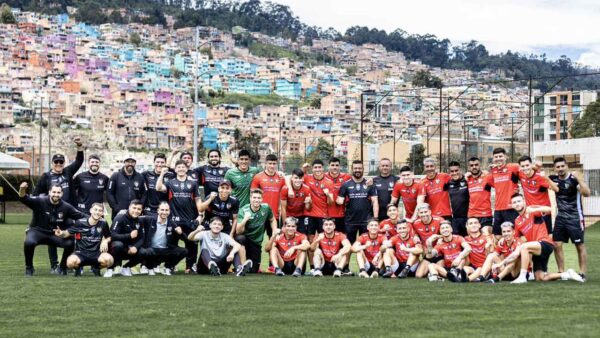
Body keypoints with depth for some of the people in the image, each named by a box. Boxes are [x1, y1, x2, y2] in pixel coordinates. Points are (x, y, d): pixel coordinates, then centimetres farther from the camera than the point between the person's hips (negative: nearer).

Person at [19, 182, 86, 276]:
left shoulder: (66, 207, -4)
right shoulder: (40, 201, -13)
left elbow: (82, 216, 2)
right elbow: (24, 199, -28)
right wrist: (22, 190, -50)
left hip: (55, 234, 3)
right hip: (37, 231, -2)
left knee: (70, 243, -23)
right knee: (29, 242, -35)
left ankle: (62, 268, 6)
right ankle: (29, 268, -7)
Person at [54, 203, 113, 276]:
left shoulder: (103, 224, -2)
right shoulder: (80, 223, -7)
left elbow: (108, 237, 14)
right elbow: (68, 233, 1)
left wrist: (105, 241, -9)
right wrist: (61, 233, -22)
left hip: (96, 253, 1)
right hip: (80, 253, -1)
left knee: (108, 260, -32)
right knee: (71, 262, -36)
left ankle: (96, 267, 7)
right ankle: (78, 267, 6)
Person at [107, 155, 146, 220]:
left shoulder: (140, 177, 12)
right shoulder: (115, 176, 5)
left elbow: (144, 194, 10)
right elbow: (109, 194, 1)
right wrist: (116, 208, -8)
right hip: (118, 214, -2)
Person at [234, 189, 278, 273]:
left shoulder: (266, 208, -8)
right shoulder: (243, 211, -16)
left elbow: (272, 220, 13)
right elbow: (238, 231, -24)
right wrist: (245, 220, -40)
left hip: (256, 242, 3)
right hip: (244, 239, -3)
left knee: (254, 270, 0)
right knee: (240, 238, -39)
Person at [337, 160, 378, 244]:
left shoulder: (369, 184, 4)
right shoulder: (346, 185, 5)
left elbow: (375, 202, 0)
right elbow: (340, 201, 3)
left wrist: (375, 219, -8)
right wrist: (339, 201, -20)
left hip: (366, 221, 0)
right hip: (350, 221, 1)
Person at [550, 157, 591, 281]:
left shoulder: (573, 179, -14)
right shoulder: (553, 179, 1)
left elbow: (587, 193, -28)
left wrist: (578, 178, -35)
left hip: (574, 217, -5)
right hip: (560, 217, 5)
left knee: (579, 245, 0)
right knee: (557, 245, 2)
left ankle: (582, 273, 4)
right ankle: (561, 272, 11)